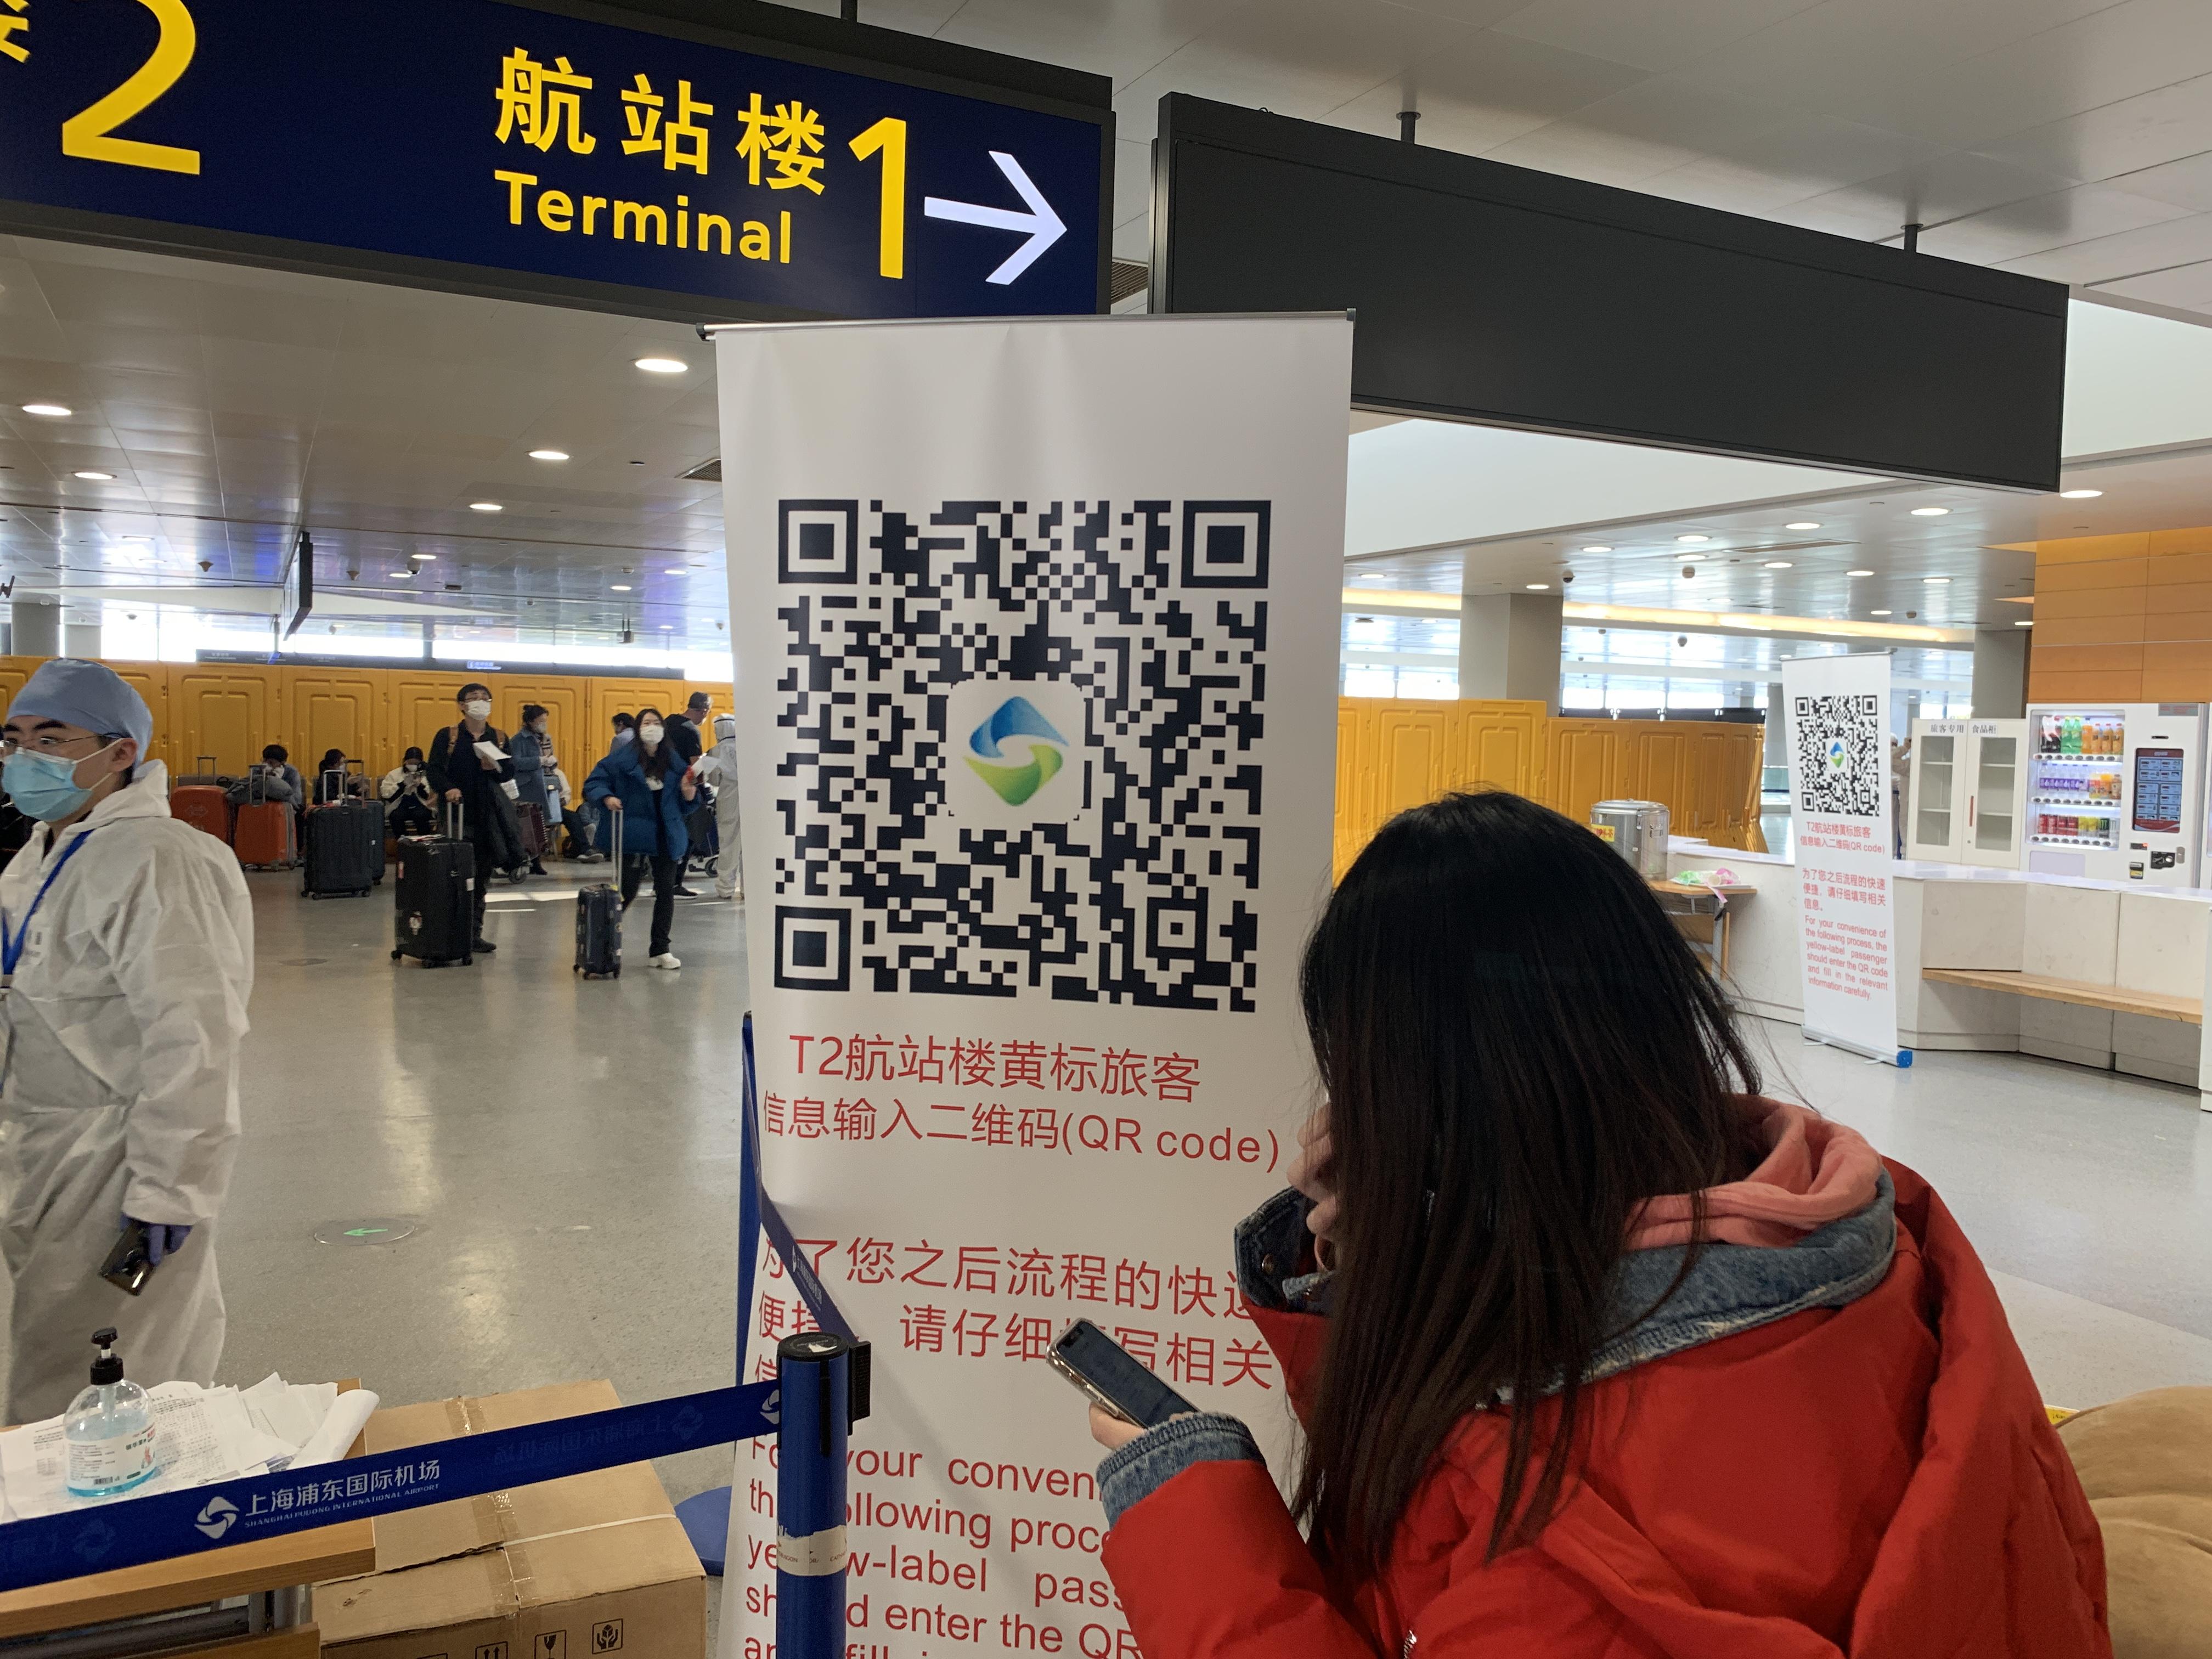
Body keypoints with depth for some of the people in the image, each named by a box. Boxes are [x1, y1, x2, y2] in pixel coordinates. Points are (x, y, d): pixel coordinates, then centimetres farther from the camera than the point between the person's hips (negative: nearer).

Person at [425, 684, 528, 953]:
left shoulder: (499, 738, 10)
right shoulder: (447, 735, 0)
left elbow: (510, 772, 9)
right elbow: (433, 769, -5)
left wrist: (496, 768, -13)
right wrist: (448, 789, -23)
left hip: (488, 815, 4)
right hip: (457, 813, -4)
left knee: (483, 875, 8)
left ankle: (474, 934, 16)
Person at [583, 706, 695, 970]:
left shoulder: (674, 761, 8)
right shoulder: (623, 757, -4)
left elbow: (682, 802, 15)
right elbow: (594, 781, -2)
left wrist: (688, 794, -6)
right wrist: (607, 797, -20)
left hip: (667, 836, 4)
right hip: (634, 836, -4)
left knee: (666, 892, 7)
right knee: (627, 892, -1)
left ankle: (660, 950, 17)